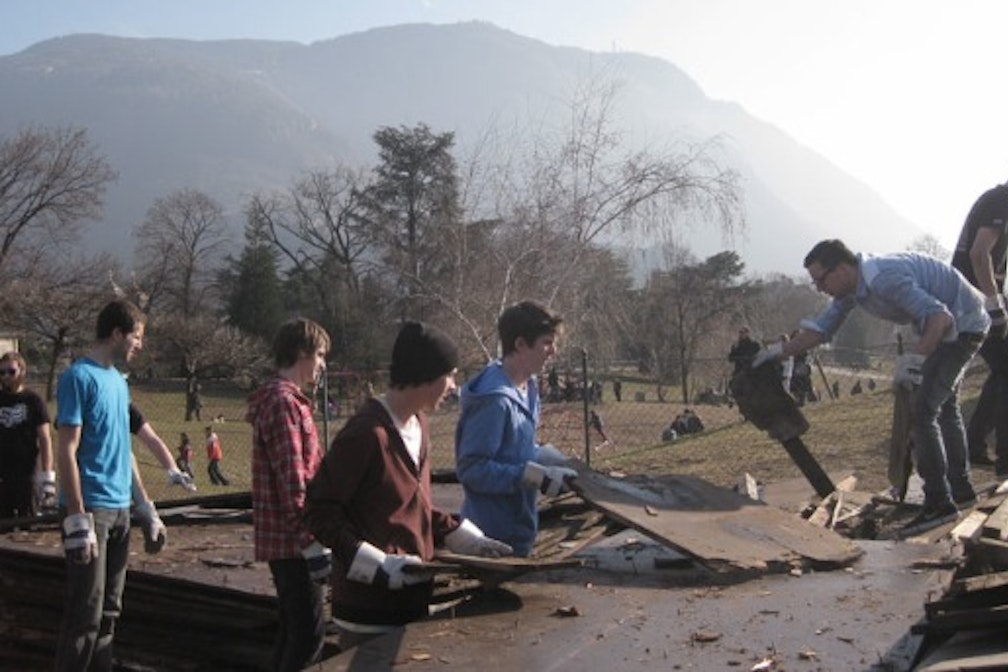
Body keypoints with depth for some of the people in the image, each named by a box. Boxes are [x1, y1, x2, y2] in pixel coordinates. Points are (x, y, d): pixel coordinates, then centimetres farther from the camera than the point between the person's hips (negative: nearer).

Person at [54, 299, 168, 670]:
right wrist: (77, 519, -18)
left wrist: (146, 507, 16)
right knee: (86, 612, -3)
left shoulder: (119, 380, 14)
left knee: (110, 609, 13)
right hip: (91, 508, -8)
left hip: (120, 509, 8)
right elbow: (66, 451, -14)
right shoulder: (79, 377, -10)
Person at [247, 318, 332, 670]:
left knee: (292, 629, 16)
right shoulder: (284, 402, -16)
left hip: (284, 538, 10)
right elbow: (292, 482, -22)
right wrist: (313, 541, -20)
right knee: (309, 634, -6)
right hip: (291, 539, -10)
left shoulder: (284, 399, 17)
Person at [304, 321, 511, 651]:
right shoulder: (367, 433, -20)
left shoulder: (418, 423, 7)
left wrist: (470, 541, 9)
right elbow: (320, 512, -17)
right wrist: (377, 564, -21)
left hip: (413, 599, 8)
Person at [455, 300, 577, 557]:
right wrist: (536, 476, -27)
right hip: (494, 535, -9)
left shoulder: (527, 387, 4)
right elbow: (472, 469, -26)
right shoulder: (494, 399, -26)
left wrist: (547, 457, 0)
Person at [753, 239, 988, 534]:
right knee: (944, 405, 22)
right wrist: (778, 351, -1)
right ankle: (961, 488, 36)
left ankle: (939, 503, -10)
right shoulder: (852, 287, -3)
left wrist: (915, 359, -46)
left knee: (921, 411, -15)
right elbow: (820, 329, 5)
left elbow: (940, 317, -37)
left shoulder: (884, 278, -33)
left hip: (960, 325, -11)